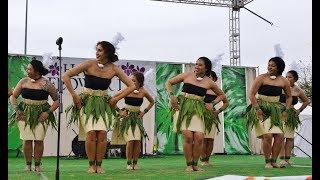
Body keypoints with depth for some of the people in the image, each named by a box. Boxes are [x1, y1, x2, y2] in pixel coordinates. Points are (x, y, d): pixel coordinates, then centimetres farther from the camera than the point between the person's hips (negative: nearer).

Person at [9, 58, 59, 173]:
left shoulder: (46, 84, -3)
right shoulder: (24, 81, 5)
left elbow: (57, 100, 2)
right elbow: (13, 97, 13)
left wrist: (48, 112, -8)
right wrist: (17, 110, 0)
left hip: (41, 114, -2)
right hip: (25, 113, 2)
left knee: (39, 140, -3)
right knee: (27, 140, -2)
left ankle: (37, 165, 8)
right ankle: (28, 165, 7)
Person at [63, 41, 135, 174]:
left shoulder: (113, 69, -4)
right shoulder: (89, 64, -10)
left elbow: (131, 86, 1)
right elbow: (66, 76, -9)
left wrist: (116, 98, -3)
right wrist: (74, 95, -10)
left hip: (103, 104, 2)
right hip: (86, 102, -2)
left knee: (102, 133, -15)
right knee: (91, 133, -17)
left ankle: (99, 165, -1)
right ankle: (91, 165, -3)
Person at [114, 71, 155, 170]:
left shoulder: (143, 92, -3)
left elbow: (152, 102, 16)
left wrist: (144, 112, 7)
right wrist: (119, 111, -6)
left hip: (137, 117, 2)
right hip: (126, 116, -2)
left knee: (137, 140, -9)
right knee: (130, 140, -14)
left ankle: (135, 162, 7)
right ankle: (129, 163, 2)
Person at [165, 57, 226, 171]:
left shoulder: (209, 82, 9)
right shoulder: (187, 75, 5)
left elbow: (221, 94, 25)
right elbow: (168, 83, 12)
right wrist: (171, 95, -2)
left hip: (198, 110, 2)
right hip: (183, 107, -2)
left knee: (199, 138, -11)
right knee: (188, 137, -15)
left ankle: (195, 164, 6)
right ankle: (189, 165, -2)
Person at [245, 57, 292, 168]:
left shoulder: (284, 81, 6)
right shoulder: (261, 78, -5)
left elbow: (289, 97, 20)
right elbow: (251, 95, -7)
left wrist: (286, 110, 8)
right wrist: (257, 109, -15)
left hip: (275, 111, 4)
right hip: (261, 110, -4)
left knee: (280, 135, -9)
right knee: (267, 136, -16)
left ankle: (273, 160, 4)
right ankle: (267, 161, -3)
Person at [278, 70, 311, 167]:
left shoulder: (298, 90, 8)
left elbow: (307, 101, 22)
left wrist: (299, 110, 13)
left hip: (291, 115, 3)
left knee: (290, 137, 2)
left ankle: (287, 159, 7)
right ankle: (282, 159, -15)